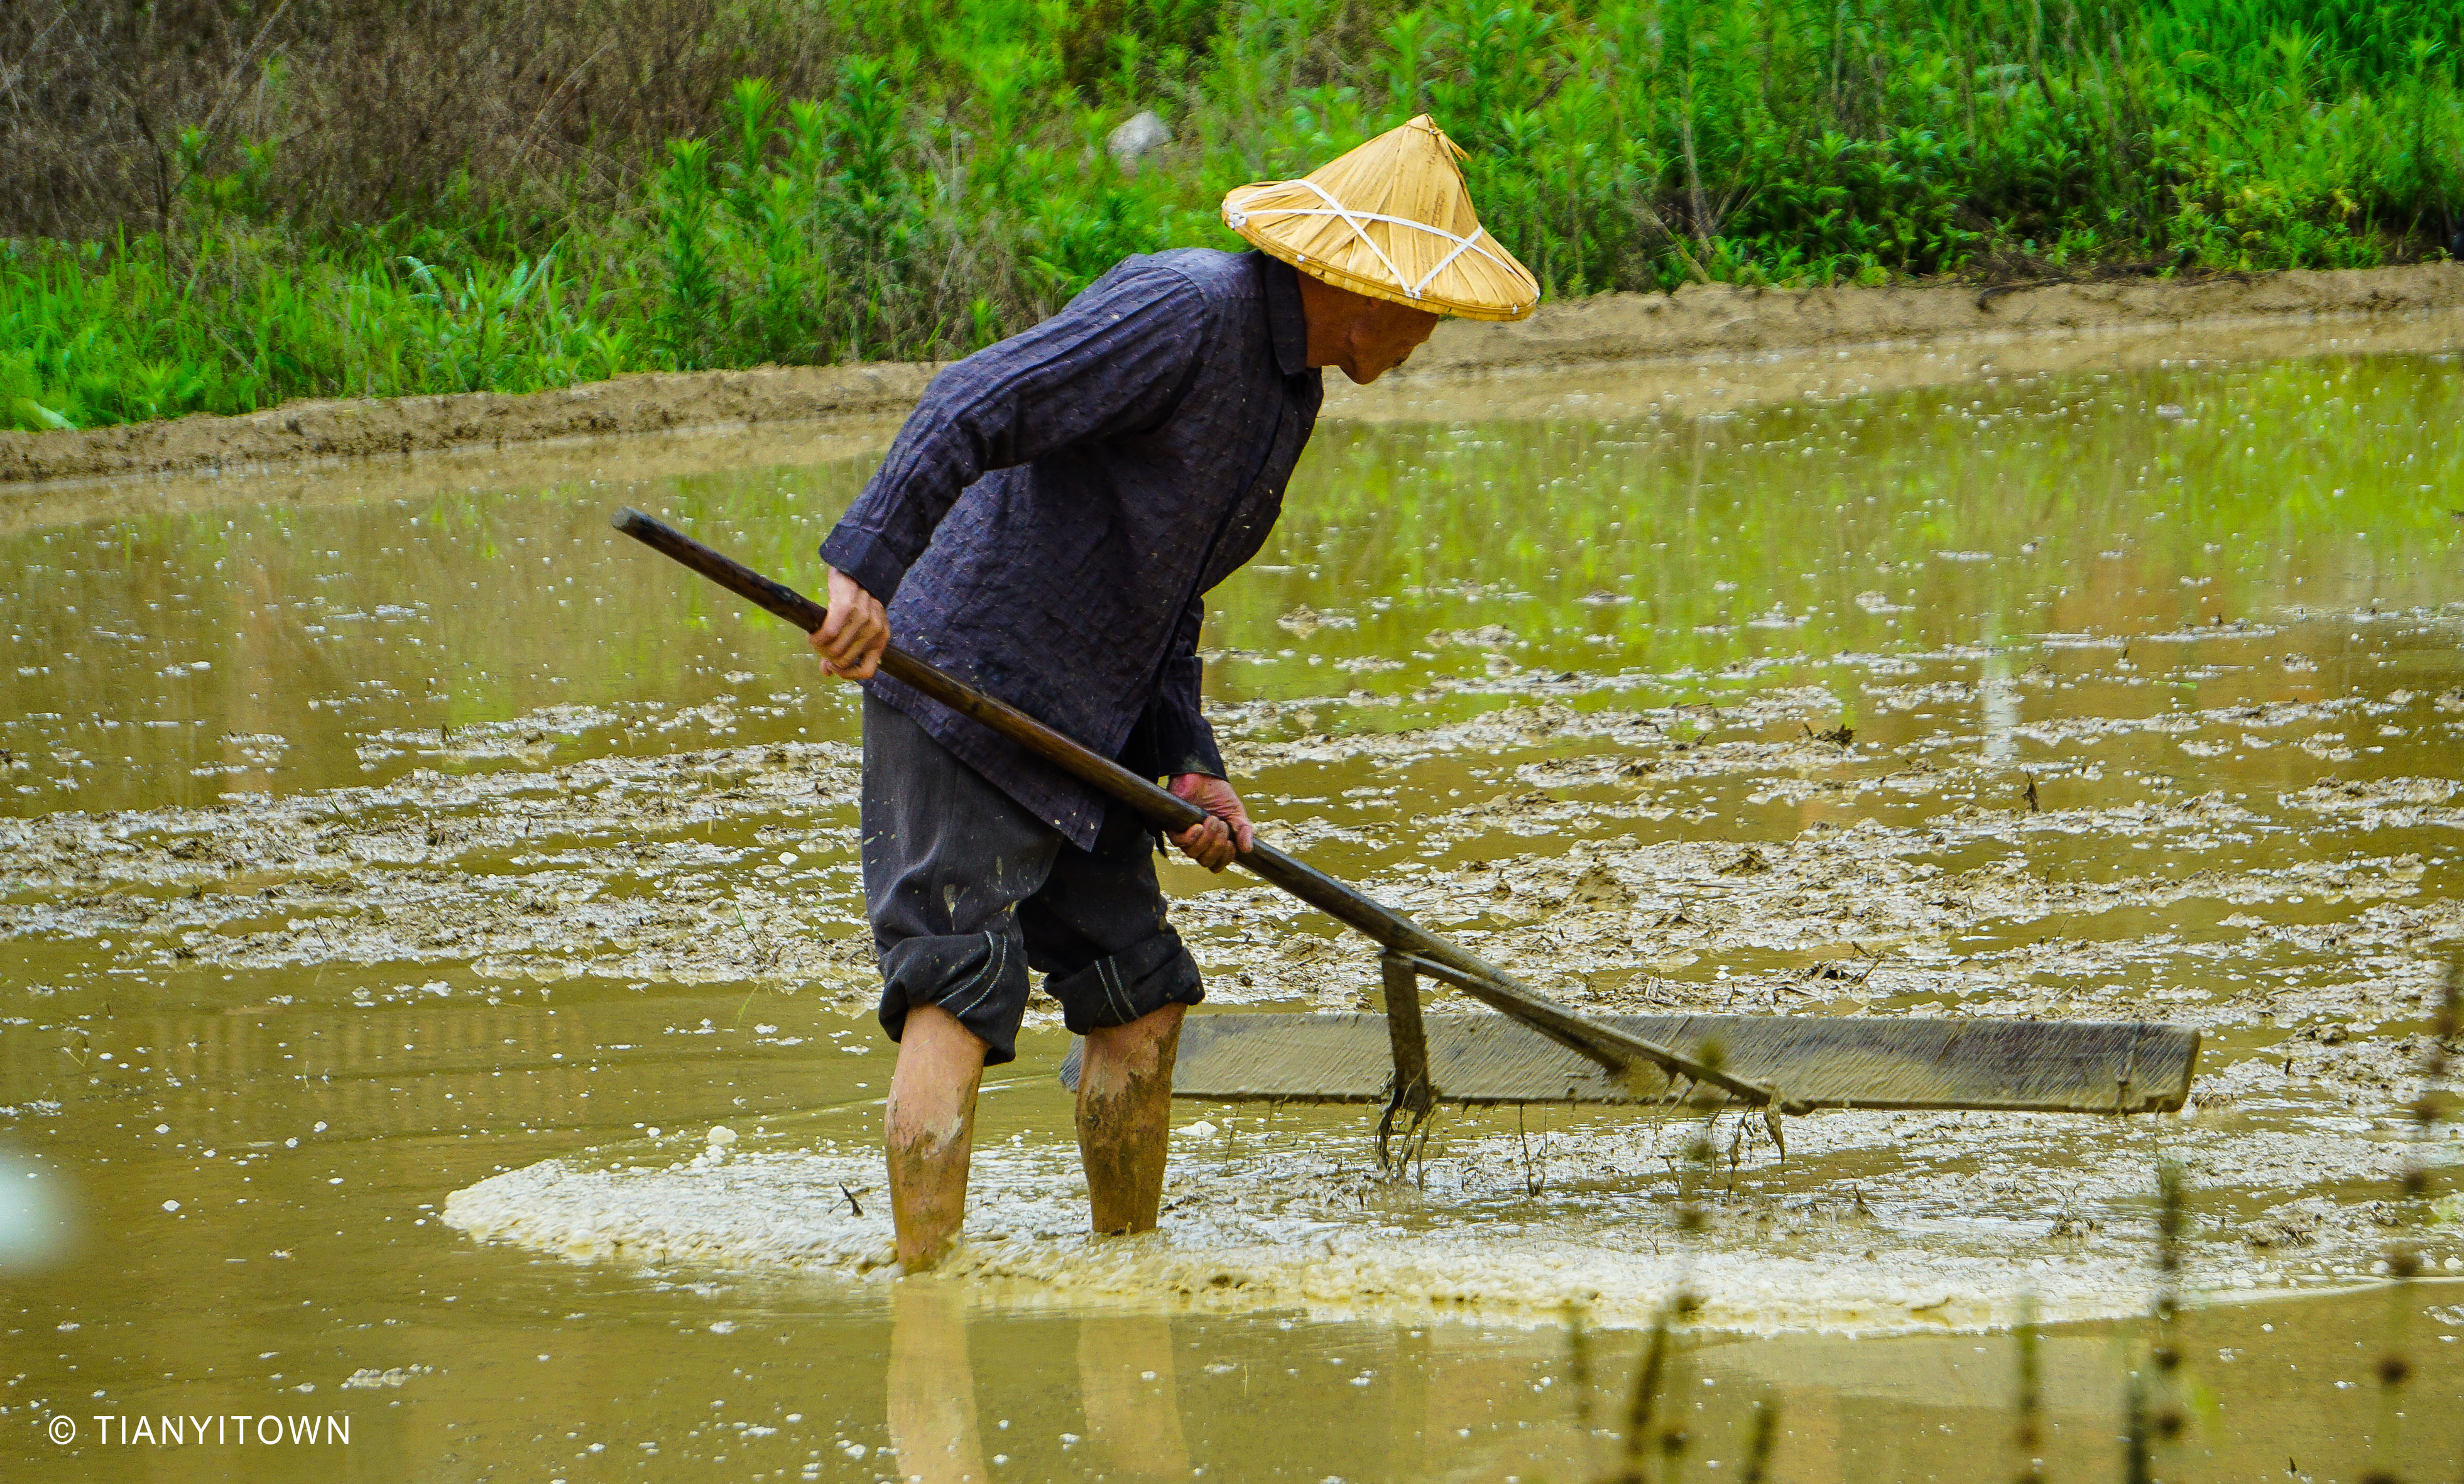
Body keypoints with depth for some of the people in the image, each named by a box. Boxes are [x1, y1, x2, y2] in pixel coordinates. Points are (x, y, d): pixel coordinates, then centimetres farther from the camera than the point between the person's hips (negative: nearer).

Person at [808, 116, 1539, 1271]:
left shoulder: (1291, 385, 14)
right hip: (964, 697, -10)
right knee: (959, 997, -14)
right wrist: (868, 567, -37)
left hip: (1079, 733, 10)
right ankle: (924, 1286, -17)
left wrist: (1188, 765, 8)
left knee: (1140, 1000, 12)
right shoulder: (1181, 310, -16)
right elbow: (970, 410, -27)